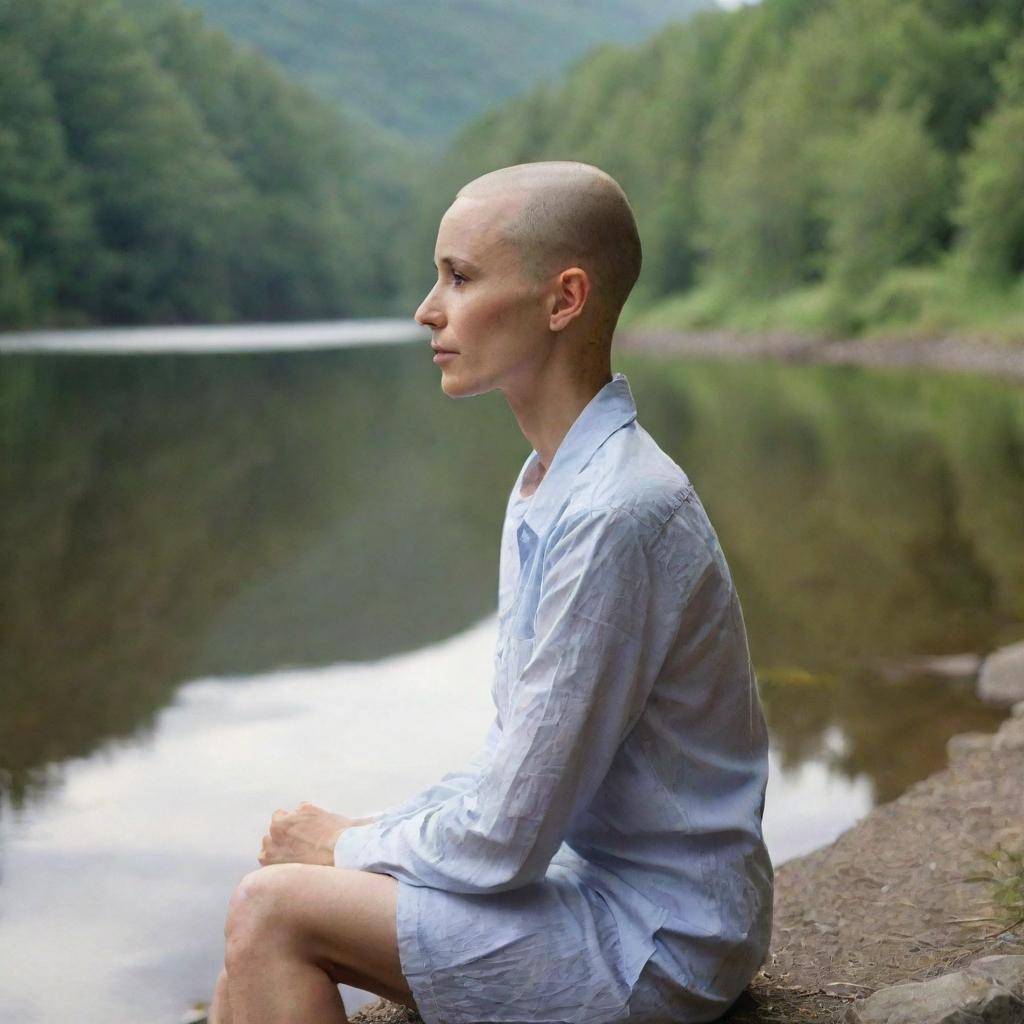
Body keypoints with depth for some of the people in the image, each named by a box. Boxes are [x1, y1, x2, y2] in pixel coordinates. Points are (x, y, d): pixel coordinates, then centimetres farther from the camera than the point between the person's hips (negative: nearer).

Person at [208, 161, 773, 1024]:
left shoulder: (615, 516, -25)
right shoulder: (551, 485, 7)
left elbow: (503, 843, -22)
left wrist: (349, 845, -5)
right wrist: (368, 835, 3)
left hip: (658, 940, -9)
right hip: (589, 870, 9)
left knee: (274, 913, -15)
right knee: (264, 906, 3)